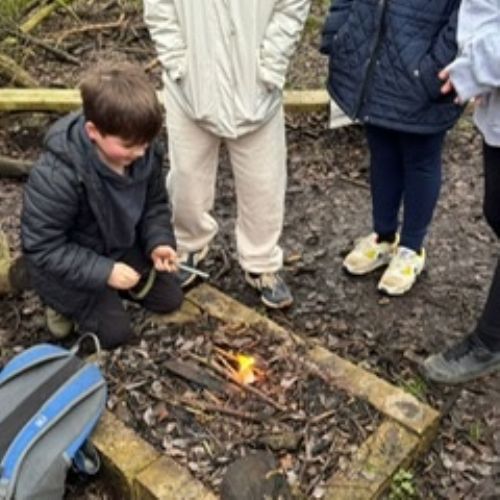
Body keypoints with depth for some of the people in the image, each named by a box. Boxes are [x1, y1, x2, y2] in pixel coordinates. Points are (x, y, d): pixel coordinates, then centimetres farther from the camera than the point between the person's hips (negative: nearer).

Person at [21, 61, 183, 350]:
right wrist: (104, 271, -32)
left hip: (122, 247, 6)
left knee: (169, 299, 11)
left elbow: (155, 204, -2)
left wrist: (159, 242, -20)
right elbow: (42, 247, -29)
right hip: (69, 263, -5)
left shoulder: (145, 152, -20)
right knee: (116, 333, -4)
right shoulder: (57, 175, -38)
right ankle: (63, 299, 18)